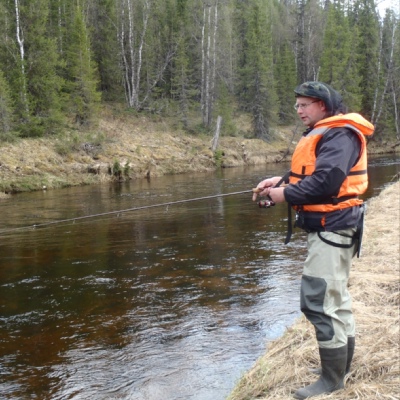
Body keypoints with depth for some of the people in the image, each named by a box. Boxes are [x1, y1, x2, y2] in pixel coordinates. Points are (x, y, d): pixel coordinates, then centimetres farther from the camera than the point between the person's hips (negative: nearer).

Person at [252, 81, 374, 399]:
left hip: (332, 227, -11)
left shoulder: (339, 135, -16)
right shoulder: (322, 134, 17)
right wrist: (281, 180, 2)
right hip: (326, 226, 11)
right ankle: (341, 368, 32)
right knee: (335, 298, 18)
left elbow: (325, 181, -27)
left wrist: (286, 195, -17)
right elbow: (310, 173, 19)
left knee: (319, 301, -10)